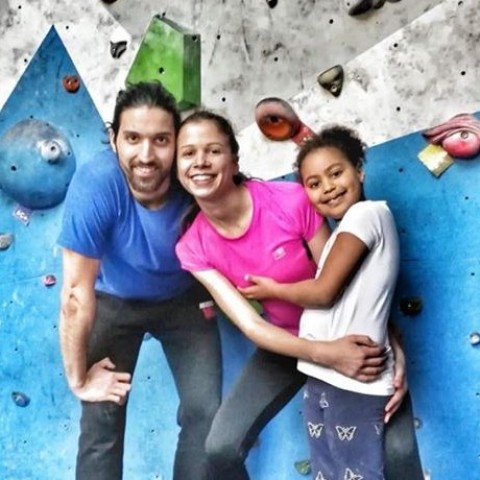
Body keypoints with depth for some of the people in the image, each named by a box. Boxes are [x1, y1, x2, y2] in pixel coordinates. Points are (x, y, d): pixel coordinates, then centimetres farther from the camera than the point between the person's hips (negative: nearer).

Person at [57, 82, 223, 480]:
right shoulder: (96, 183, -34)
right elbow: (77, 292, -27)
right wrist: (79, 376, -19)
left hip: (183, 300, 2)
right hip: (112, 301, -1)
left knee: (206, 413, -3)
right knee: (101, 420, -4)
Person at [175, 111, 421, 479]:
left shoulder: (291, 201, -25)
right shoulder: (193, 247, -14)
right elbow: (250, 325, -19)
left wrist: (394, 346, -27)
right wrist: (324, 354, -33)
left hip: (353, 336, -2)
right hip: (285, 342, 3)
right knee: (221, 449, -5)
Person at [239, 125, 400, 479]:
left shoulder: (368, 213, -8)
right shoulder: (346, 229, 18)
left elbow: (324, 291, -13)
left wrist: (273, 290, 1)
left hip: (354, 381, -9)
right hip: (321, 377, 9)